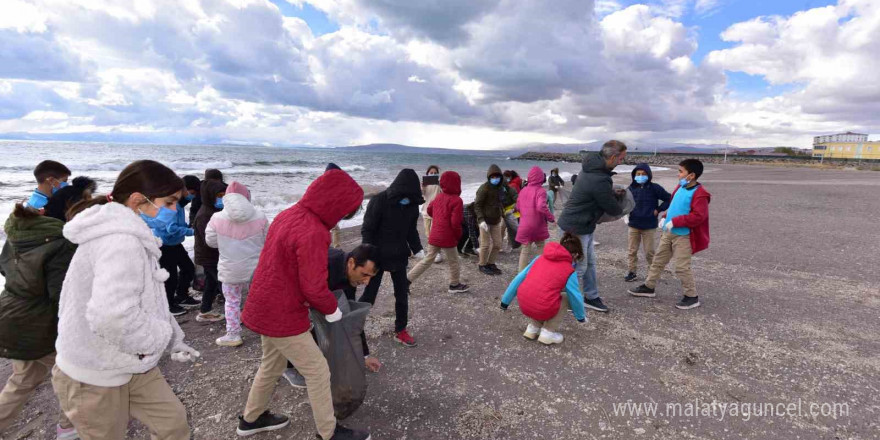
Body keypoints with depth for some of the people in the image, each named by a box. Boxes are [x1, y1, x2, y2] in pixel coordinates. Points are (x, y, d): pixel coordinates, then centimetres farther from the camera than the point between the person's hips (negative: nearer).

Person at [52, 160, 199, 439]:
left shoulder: (129, 238, 7)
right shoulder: (121, 242, -28)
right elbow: (111, 316, -41)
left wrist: (173, 340, 11)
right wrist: (162, 335, -23)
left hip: (128, 365, 9)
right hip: (94, 379, -9)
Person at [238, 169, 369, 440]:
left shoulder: (288, 215, 1)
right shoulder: (313, 232, -28)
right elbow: (315, 289, -25)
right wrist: (332, 310, -5)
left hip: (265, 306, 9)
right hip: (283, 315, -9)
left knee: (272, 364, 27)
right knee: (318, 372, 7)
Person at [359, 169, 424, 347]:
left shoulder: (412, 205, -4)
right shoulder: (379, 201, -20)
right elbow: (367, 230, -15)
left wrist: (418, 249, -3)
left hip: (399, 256, 5)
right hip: (377, 256, -5)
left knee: (402, 294, 11)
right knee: (369, 296, 2)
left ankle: (400, 331, 29)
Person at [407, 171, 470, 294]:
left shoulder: (438, 197, 7)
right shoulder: (457, 200, -15)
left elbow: (429, 210, 22)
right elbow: (455, 222, -19)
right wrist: (458, 236, -4)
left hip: (434, 236, 7)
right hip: (448, 238, -7)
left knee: (428, 260, 15)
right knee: (453, 262, 14)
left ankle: (406, 280, 12)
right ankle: (455, 285, 27)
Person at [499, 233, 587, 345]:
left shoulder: (541, 258, 15)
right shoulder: (569, 271, 3)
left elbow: (519, 278, 15)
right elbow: (576, 298, 12)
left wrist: (505, 301, 22)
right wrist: (581, 317, 33)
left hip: (523, 304, 5)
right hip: (543, 309, -5)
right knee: (566, 298, 24)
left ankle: (532, 328, 24)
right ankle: (548, 333, 17)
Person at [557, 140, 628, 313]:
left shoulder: (592, 166, 1)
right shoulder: (599, 181, -30)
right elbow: (613, 209, -14)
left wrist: (612, 190, 7)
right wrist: (622, 209, 8)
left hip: (584, 225, 10)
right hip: (576, 228, -10)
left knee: (590, 262, 18)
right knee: (579, 266, 3)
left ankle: (591, 297, 31)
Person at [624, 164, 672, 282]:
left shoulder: (654, 188, -8)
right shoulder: (631, 188, -1)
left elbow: (669, 199, -1)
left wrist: (658, 210, -6)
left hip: (649, 226, -3)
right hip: (634, 225, 3)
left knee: (649, 251, 5)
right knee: (632, 250, 9)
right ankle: (632, 271, 20)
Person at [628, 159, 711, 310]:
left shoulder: (699, 194, -18)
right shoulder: (680, 187, 9)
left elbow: (698, 216, -25)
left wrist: (674, 222, -25)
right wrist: (665, 218, 5)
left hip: (683, 236, -8)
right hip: (669, 233, 9)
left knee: (682, 267, -3)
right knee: (658, 260, 15)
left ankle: (692, 297, 14)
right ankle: (649, 287, 28)